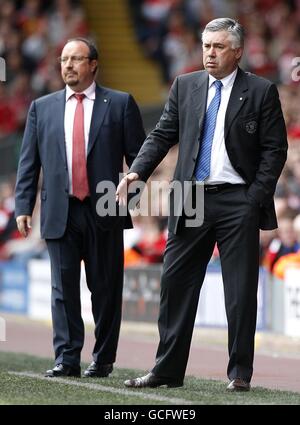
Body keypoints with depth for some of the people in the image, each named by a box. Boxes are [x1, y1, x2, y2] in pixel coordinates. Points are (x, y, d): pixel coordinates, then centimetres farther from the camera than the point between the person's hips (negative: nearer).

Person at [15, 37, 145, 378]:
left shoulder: (120, 104, 5)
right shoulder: (42, 108, 12)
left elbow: (138, 155, 3)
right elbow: (28, 162, 10)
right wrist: (23, 206, 2)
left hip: (104, 211, -2)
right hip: (60, 212, 2)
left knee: (105, 288, 4)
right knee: (63, 288, -1)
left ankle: (103, 359, 11)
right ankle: (66, 359, 0)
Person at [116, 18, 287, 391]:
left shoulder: (261, 92, 0)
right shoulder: (184, 87, 9)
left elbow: (274, 149, -1)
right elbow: (162, 135, 8)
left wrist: (256, 197, -9)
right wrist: (136, 171, -8)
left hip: (238, 202, -3)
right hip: (190, 201, 3)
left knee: (241, 291, 1)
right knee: (176, 285, 4)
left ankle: (240, 373, 8)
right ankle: (167, 370, 11)